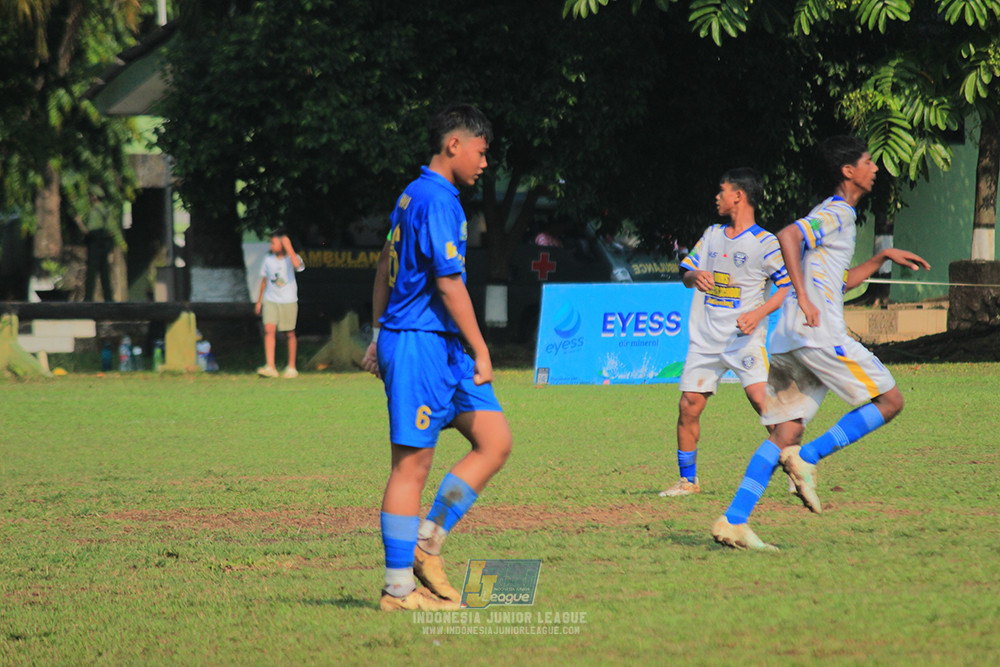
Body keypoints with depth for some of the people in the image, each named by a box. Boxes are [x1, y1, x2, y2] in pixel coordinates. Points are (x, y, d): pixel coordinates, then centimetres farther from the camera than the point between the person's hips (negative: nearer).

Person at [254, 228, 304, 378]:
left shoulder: (291, 258, -5)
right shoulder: (268, 259, 7)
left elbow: (297, 265, -30)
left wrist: (288, 247, -25)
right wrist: (259, 301, 20)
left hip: (288, 301, -3)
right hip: (270, 300, 3)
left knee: (290, 333, 5)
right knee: (269, 329, -14)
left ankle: (291, 367, 19)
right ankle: (270, 367, -20)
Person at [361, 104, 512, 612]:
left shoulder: (413, 195, 17)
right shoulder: (437, 200, -14)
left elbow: (385, 269, 24)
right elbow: (449, 283, -18)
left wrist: (379, 336, 29)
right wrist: (480, 351, -15)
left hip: (443, 349, 10)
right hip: (420, 344, -10)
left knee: (495, 441, 4)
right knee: (413, 463, -5)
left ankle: (427, 544, 7)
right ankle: (398, 588, -1)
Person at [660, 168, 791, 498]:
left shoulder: (765, 243, -5)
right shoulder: (712, 235, 14)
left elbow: (788, 286, -8)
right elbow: (686, 274, 19)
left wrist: (758, 313, -22)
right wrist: (695, 276, -6)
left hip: (745, 338, -5)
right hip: (705, 340, 5)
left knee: (762, 399, -19)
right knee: (689, 405, 0)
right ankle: (688, 480, 13)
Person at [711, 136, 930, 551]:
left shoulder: (837, 215, 26)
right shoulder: (835, 214, -4)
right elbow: (788, 236, -23)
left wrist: (882, 258, 34)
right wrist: (804, 298, -26)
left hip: (788, 342, 9)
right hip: (818, 334, -9)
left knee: (785, 434, 4)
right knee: (889, 401, -3)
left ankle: (733, 521, -6)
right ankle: (808, 457, -11)